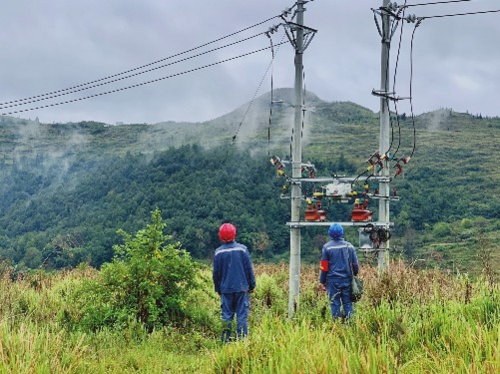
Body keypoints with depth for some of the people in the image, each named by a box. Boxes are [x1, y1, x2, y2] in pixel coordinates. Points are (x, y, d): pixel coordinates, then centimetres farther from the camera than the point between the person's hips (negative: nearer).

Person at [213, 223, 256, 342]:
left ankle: (226, 338, 6)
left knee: (227, 314, 7)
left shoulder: (218, 252, -1)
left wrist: (218, 288, 17)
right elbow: (249, 269, -1)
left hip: (226, 288, 1)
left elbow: (216, 273, 5)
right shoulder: (242, 249, -5)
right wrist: (252, 285, 9)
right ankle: (242, 336, 0)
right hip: (241, 287, -1)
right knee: (242, 314, 3)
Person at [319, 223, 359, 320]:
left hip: (333, 280, -2)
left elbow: (324, 266, -2)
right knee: (347, 302, 8)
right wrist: (354, 276, 22)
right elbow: (355, 264, 8)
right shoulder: (349, 246, 1)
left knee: (335, 303, 4)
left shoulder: (327, 247, -6)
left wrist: (322, 281, 6)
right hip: (347, 279, 2)